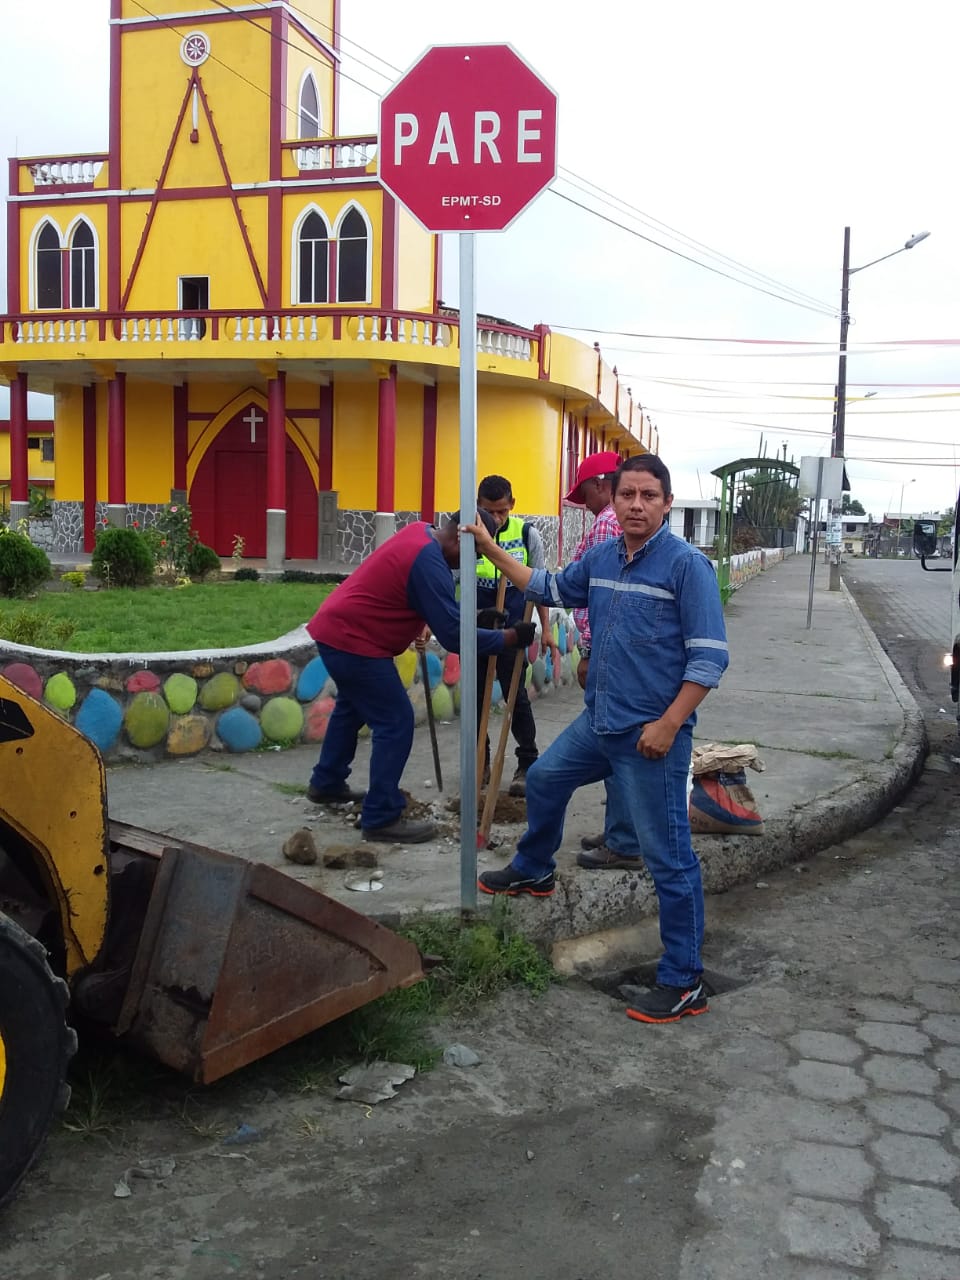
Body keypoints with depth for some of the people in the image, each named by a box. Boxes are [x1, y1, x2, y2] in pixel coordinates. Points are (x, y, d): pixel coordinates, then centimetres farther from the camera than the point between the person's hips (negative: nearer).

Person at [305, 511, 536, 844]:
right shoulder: (428, 561, -25)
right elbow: (454, 635, -24)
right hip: (353, 641, -11)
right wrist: (510, 637, -17)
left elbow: (442, 609, 19)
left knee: (352, 707, 28)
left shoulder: (421, 534, 6)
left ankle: (326, 784, 44)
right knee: (395, 722, -7)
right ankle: (382, 818, -2)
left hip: (335, 628, 11)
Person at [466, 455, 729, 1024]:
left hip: (651, 735, -8)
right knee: (544, 779, 27)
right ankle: (534, 871, 54)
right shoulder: (601, 557, 7)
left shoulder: (687, 564, -14)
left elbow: (710, 657, -16)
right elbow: (549, 589, 25)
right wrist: (491, 548, 22)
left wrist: (667, 725, -21)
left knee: (669, 858, -2)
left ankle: (684, 983, 9)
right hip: (598, 722, 8)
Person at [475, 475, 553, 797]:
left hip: (511, 629, -1)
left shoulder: (527, 534, -6)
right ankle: (480, 761, 24)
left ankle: (527, 764, 12)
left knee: (516, 695, 1)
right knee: (476, 695, 10)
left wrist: (545, 628, 5)